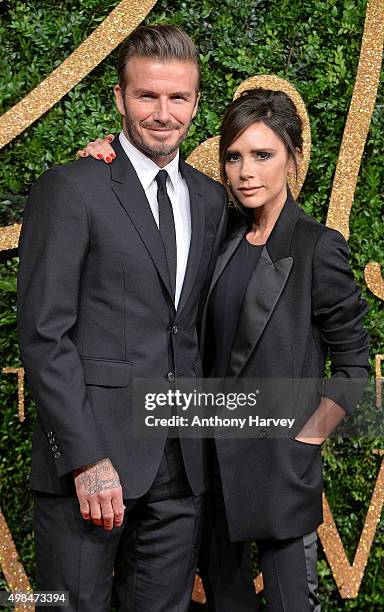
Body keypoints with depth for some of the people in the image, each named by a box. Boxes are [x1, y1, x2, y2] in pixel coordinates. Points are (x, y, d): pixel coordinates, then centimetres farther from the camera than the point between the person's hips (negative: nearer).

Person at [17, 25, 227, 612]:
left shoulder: (211, 199, 12)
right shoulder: (70, 189, -6)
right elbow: (43, 335, -11)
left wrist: (207, 440, 8)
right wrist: (87, 458, -15)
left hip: (183, 466, 5)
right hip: (88, 458, -5)